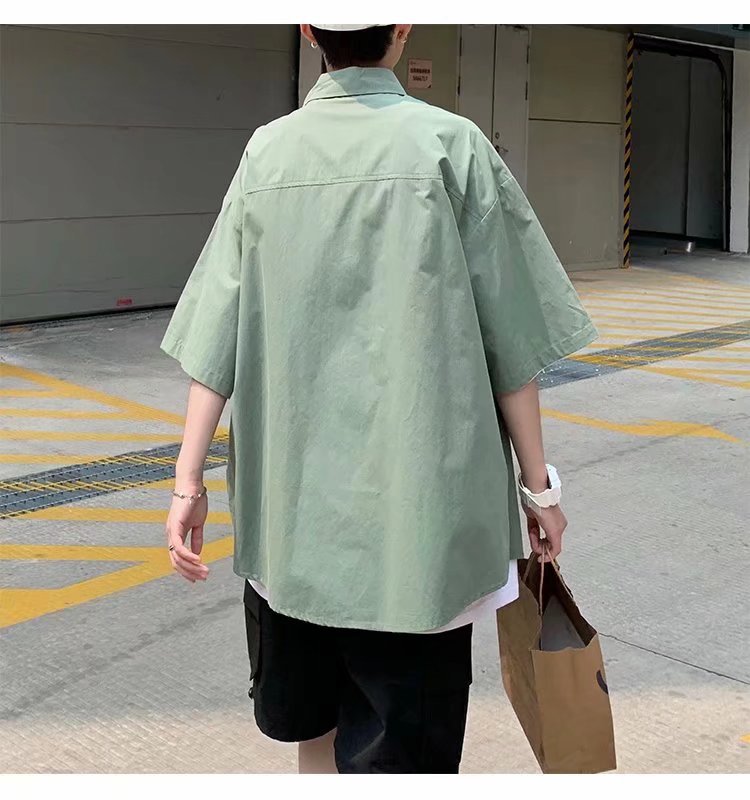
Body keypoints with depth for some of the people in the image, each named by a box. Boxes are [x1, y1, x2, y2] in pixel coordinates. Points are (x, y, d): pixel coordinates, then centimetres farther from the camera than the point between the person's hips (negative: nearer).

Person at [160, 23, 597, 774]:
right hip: (415, 498, -4)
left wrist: (188, 481, 0)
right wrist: (538, 483, 2)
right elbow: (506, 335, -7)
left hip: (291, 496, 4)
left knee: (313, 718, 22)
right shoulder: (450, 145, -7)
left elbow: (218, 332, -4)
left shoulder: (268, 151, 1)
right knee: (407, 733, 6)